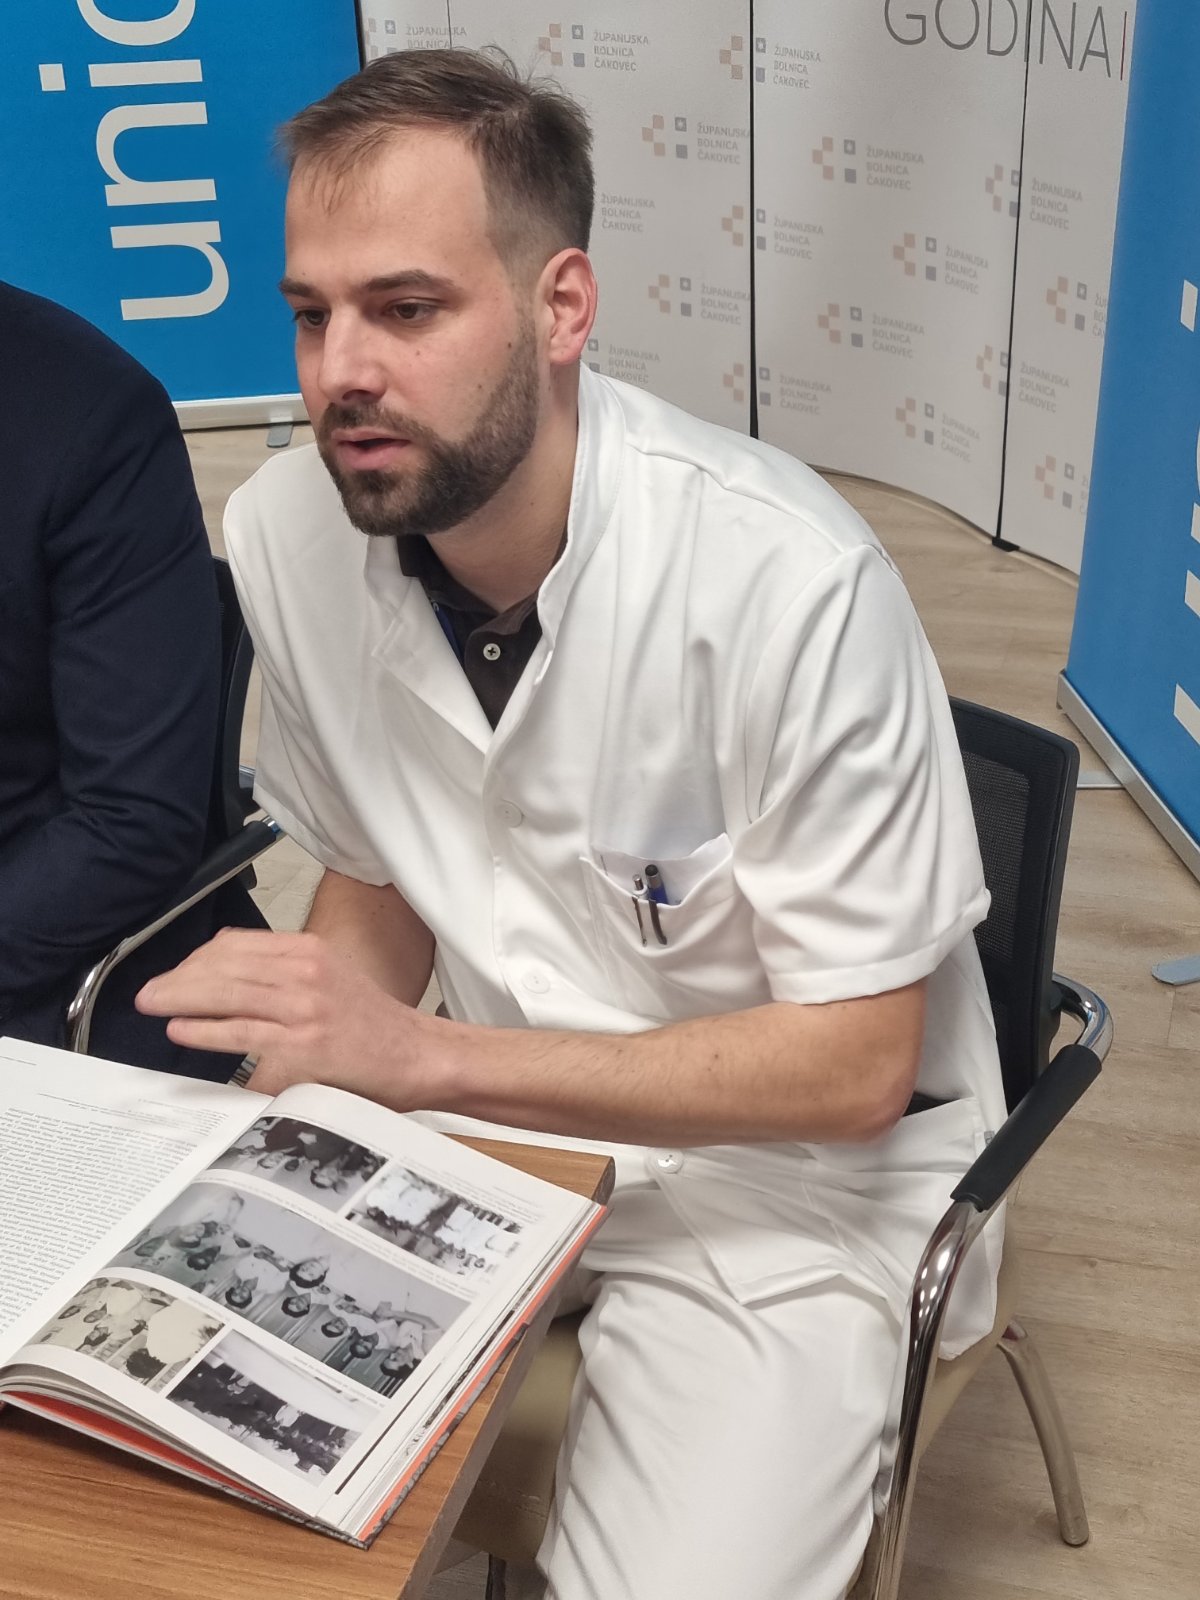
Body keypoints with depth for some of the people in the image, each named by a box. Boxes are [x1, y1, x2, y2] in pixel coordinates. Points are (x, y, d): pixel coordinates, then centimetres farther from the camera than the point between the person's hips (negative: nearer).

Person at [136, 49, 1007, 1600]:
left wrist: (418, 1057, -27)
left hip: (782, 1161, -4)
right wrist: (305, 1081, -13)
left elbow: (853, 1066, -21)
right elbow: (376, 877, 6)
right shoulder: (287, 530, -9)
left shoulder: (788, 583, -27)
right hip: (483, 1104, 5)